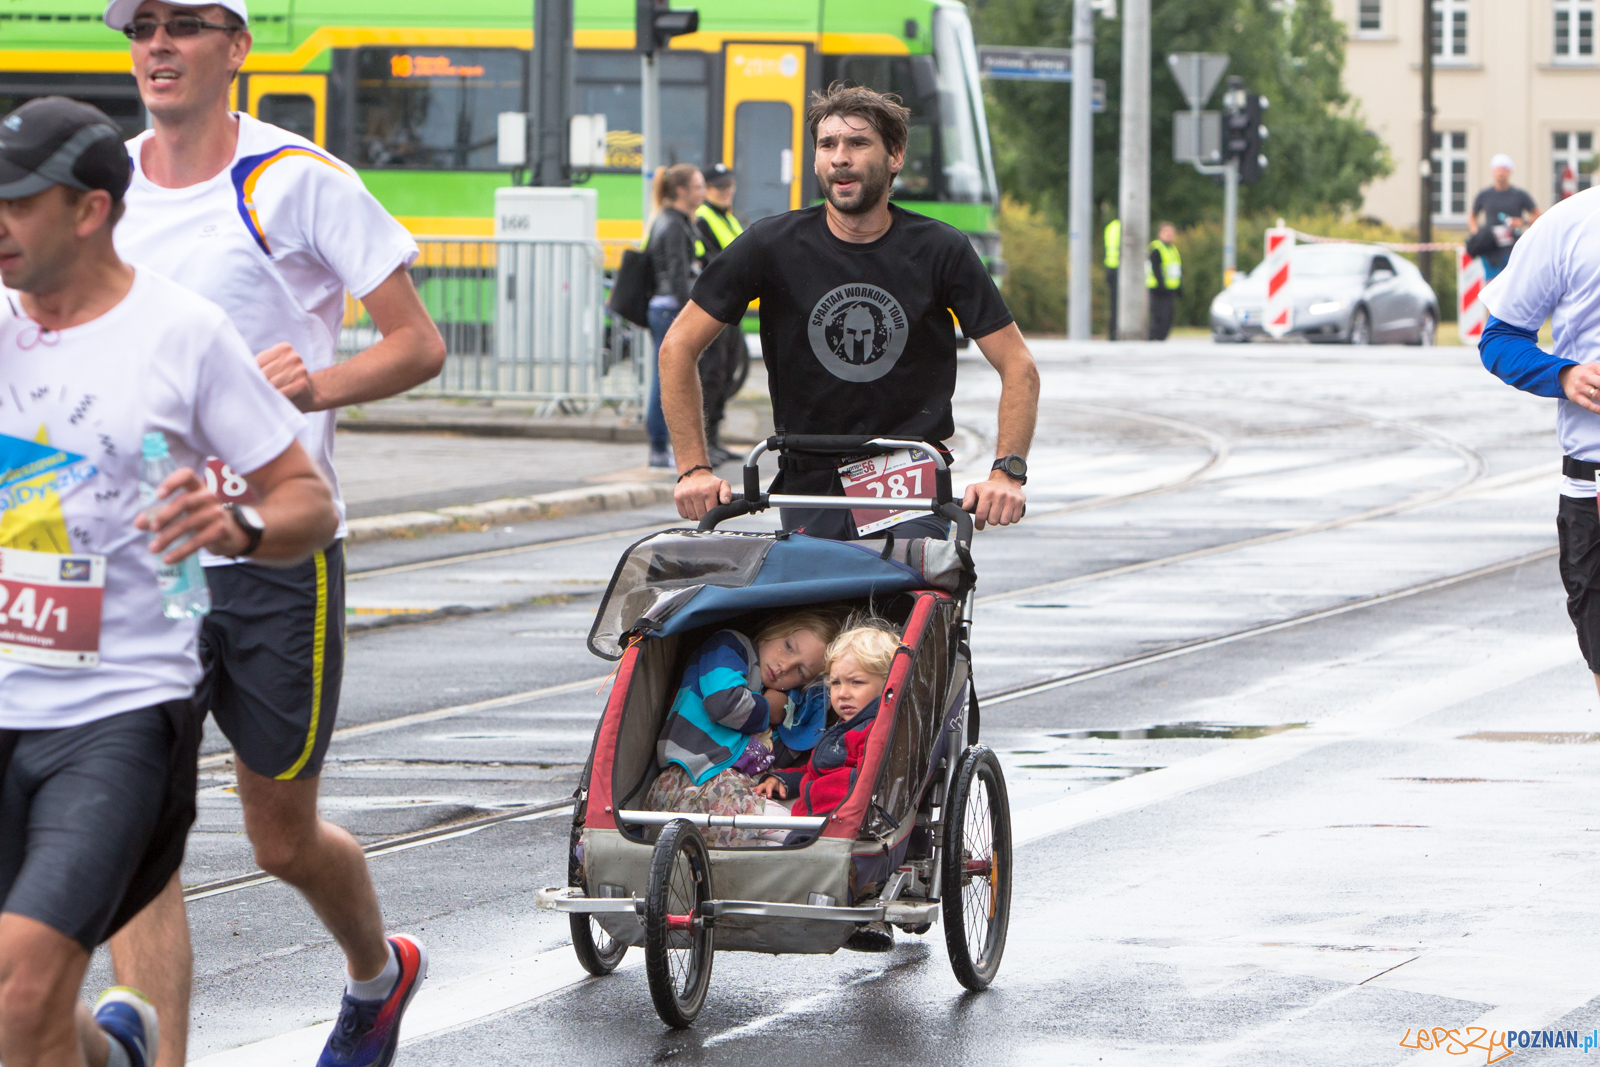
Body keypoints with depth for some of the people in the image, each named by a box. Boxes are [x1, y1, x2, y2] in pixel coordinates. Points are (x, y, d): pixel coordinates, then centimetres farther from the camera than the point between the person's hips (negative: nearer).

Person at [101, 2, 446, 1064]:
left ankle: (378, 972, 42)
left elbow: (419, 344, -6)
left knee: (283, 839, 11)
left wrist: (315, 385, -24)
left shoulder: (299, 180, -8)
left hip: (275, 556, -4)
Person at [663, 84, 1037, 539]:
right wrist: (694, 468, -5)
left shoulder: (941, 251, -1)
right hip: (809, 488, 1)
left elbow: (1018, 365, 1)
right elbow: (678, 347, 4)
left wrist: (1007, 472, -14)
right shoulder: (772, 245, -1)